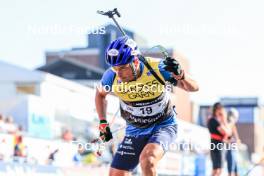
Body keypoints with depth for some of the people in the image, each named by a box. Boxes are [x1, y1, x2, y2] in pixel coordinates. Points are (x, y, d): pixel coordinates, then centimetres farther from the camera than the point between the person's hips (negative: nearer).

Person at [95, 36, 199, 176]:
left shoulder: (156, 68, -25)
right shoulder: (112, 76, -18)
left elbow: (193, 87, -17)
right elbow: (100, 94, 8)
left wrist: (180, 75, -37)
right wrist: (103, 123, 2)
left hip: (163, 126, -4)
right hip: (135, 131, 4)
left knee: (147, 159, -33)